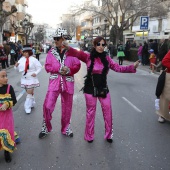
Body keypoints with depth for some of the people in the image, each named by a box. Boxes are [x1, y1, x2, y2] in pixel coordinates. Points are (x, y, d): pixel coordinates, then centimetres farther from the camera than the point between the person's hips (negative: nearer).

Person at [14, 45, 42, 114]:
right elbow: (18, 69, 6)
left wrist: (36, 73, -16)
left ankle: (28, 107, 3)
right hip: (24, 79, 5)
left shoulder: (33, 59, -11)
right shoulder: (21, 59, 1)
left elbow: (39, 67, -5)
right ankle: (32, 103, 37)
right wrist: (16, 66, -15)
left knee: (30, 93, -3)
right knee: (29, 92, 18)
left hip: (31, 79, -5)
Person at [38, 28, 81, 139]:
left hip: (68, 83, 0)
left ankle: (66, 128, 31)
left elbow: (77, 65, -2)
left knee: (67, 107, 11)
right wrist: (59, 69, -15)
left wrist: (69, 70, -18)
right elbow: (47, 66, -1)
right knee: (48, 106, -7)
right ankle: (46, 127, 15)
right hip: (54, 82, 0)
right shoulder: (51, 52, 3)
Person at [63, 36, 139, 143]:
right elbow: (77, 53, -13)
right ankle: (89, 136, 24)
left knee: (108, 111, 6)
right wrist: (68, 48, -31)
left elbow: (118, 68, -3)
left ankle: (108, 134, 23)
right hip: (90, 88, -2)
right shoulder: (88, 57, -6)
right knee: (90, 112, 9)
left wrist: (132, 67, -12)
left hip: (103, 88, 2)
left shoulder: (107, 58, 0)